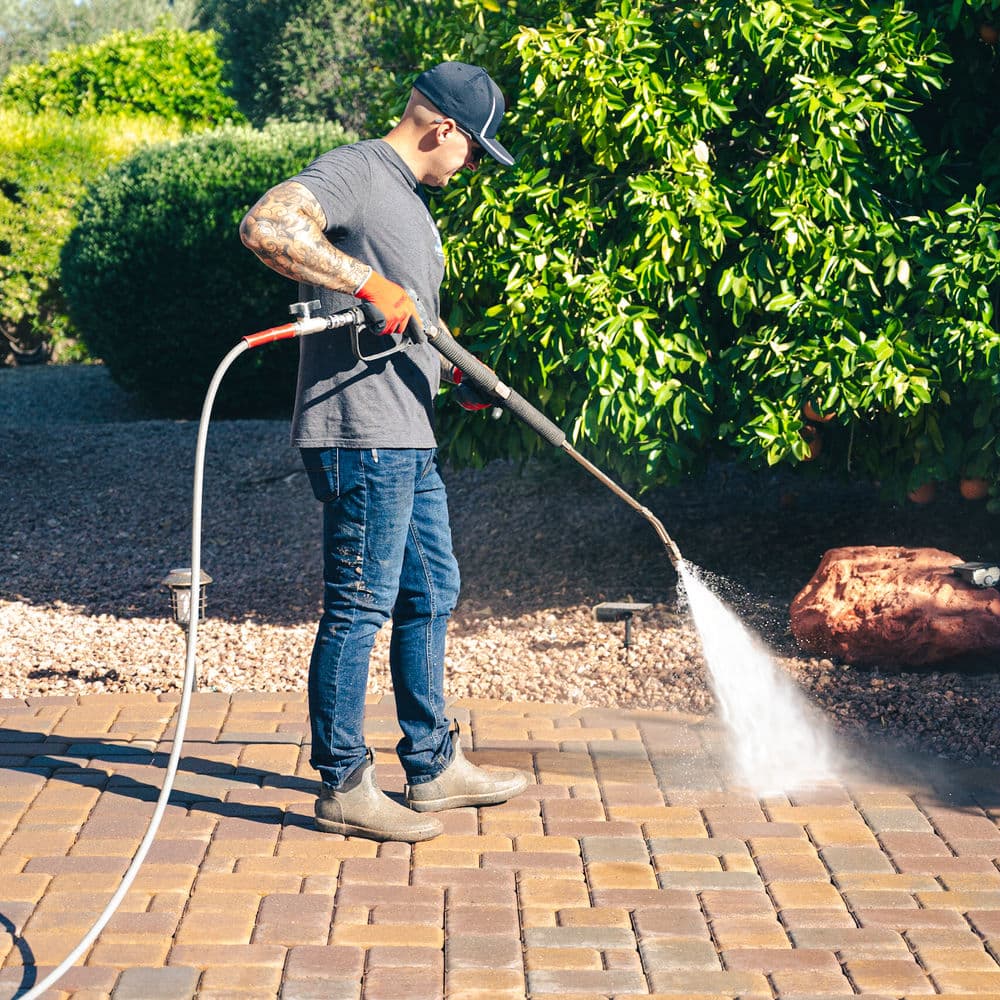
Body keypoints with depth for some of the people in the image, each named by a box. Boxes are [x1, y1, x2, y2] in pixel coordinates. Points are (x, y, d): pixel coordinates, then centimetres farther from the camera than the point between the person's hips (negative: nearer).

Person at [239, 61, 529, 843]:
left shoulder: (408, 199, 22)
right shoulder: (354, 172, -10)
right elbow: (266, 226, -28)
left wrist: (462, 375, 19)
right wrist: (368, 282, -27)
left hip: (409, 437, 11)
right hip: (360, 434, -10)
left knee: (431, 595, 16)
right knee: (360, 607, -5)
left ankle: (434, 767, 27)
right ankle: (344, 787, 4)